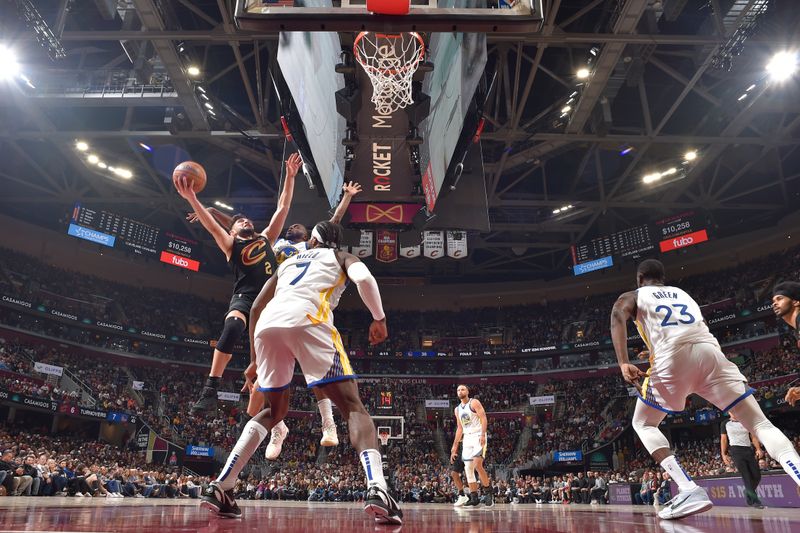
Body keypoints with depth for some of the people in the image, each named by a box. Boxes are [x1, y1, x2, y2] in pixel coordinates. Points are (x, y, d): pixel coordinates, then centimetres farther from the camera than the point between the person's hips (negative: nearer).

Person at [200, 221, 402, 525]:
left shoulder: (288, 261, 38)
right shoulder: (342, 257, 27)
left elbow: (257, 307, 33)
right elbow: (364, 278, 2)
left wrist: (254, 359, 38)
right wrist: (379, 319, 15)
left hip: (267, 324, 5)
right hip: (305, 318, -4)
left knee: (276, 410, 24)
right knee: (352, 405, -1)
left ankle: (219, 488, 18)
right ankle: (377, 490, -21)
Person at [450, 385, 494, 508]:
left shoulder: (474, 402, -4)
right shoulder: (457, 409, 15)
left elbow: (484, 418, -13)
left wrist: (483, 435, -26)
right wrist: (454, 447, 15)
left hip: (478, 436, -7)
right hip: (467, 439, 7)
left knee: (477, 465, -20)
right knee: (468, 469, 4)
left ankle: (488, 493, -5)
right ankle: (474, 499, 9)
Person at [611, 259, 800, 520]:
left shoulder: (632, 296, 22)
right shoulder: (682, 293, 36)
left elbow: (618, 316, -1)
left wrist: (623, 364, -11)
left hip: (673, 356, -3)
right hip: (710, 350, 4)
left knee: (643, 423, 14)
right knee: (760, 423, 8)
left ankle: (688, 490, -5)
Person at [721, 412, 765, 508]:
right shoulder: (725, 424, 7)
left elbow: (753, 437, 9)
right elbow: (723, 439, 6)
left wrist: (758, 449, -7)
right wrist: (723, 454, -2)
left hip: (748, 450, 4)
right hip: (735, 450, -4)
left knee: (757, 476, 0)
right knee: (746, 476, -13)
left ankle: (747, 492, 24)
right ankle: (754, 500, -10)